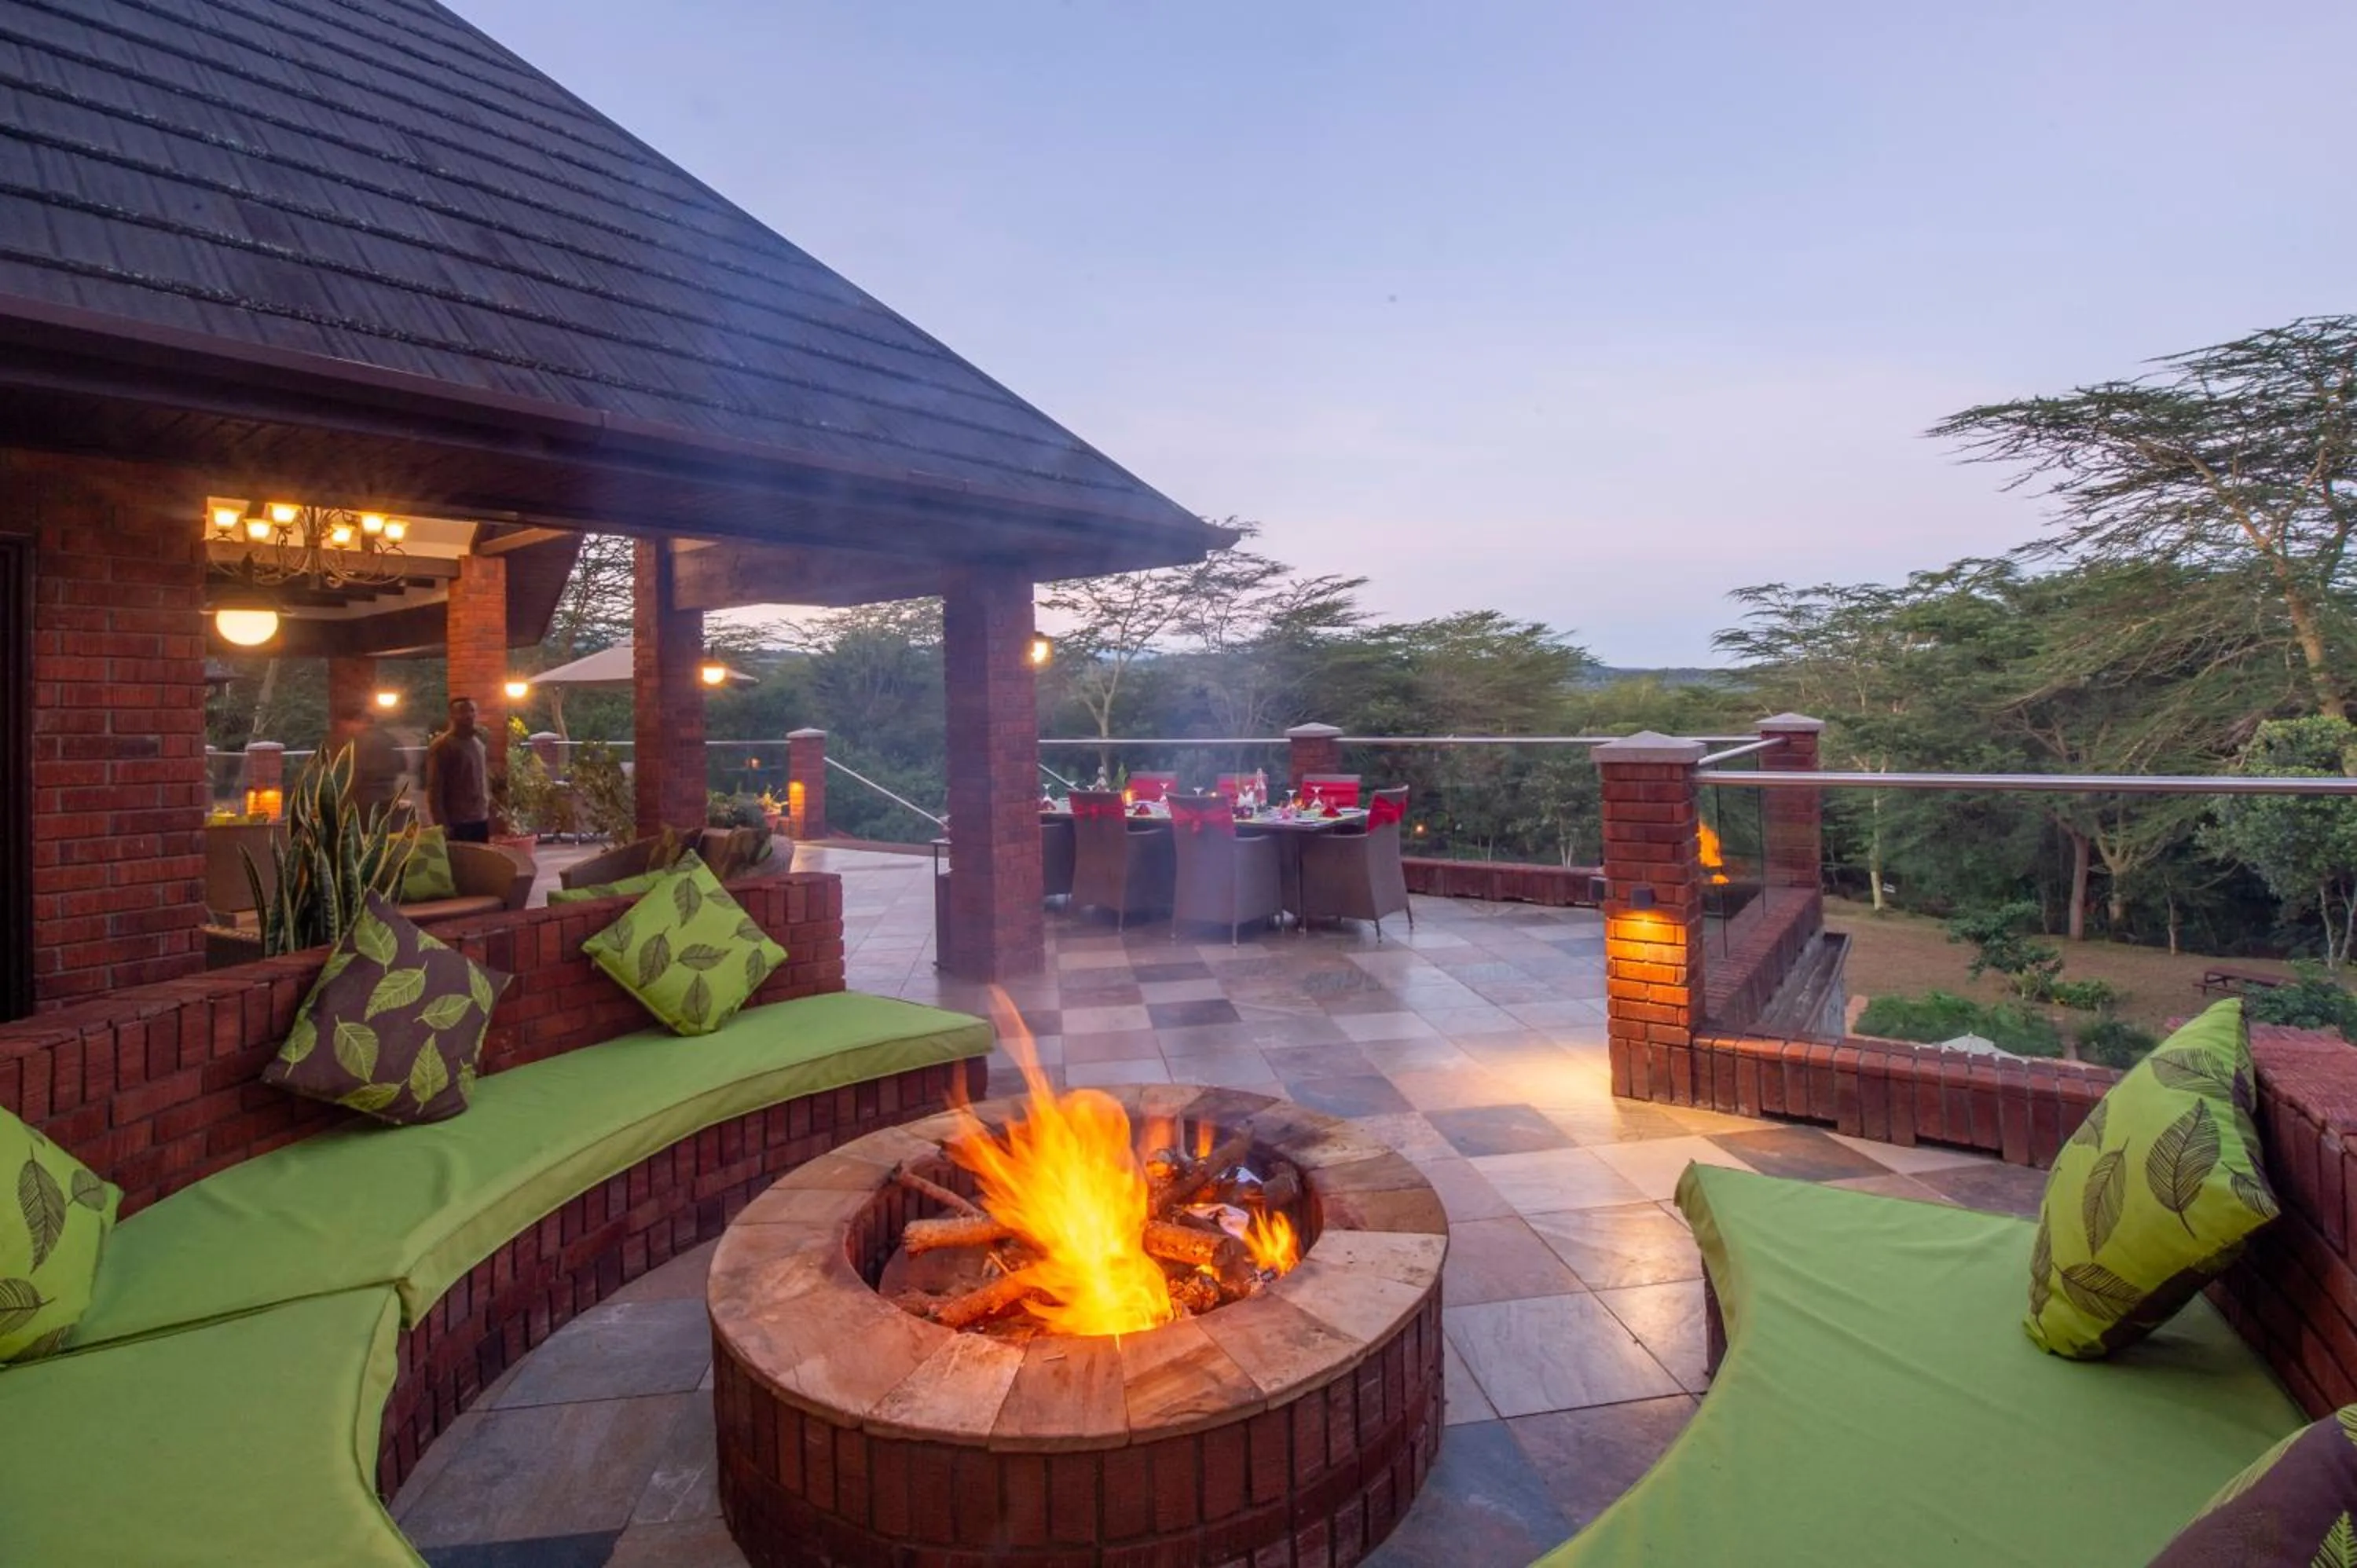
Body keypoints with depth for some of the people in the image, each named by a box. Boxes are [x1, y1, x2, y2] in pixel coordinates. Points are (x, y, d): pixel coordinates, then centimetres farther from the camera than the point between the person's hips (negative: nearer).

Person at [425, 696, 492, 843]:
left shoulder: (480, 741, 12)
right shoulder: (442, 746, -8)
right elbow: (434, 789, -12)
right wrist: (442, 824, -16)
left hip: (481, 820, 6)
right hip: (457, 824, -6)